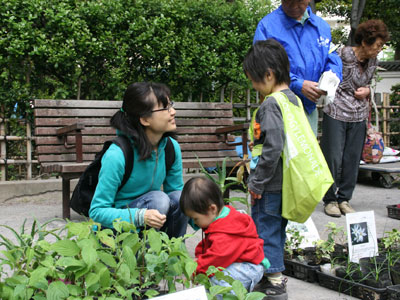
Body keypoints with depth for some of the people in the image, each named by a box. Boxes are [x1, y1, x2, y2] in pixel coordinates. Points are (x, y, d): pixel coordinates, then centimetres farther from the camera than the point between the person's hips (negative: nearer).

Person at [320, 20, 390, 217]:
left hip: (358, 117, 6)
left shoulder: (372, 62, 7)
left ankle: (344, 198, 20)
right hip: (336, 114, -6)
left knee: (352, 159, 7)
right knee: (333, 158, 0)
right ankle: (330, 199, 14)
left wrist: (367, 91, 1)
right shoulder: (345, 54, -13)